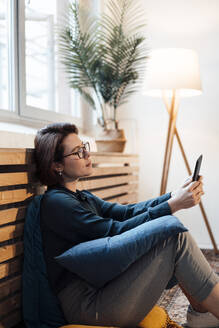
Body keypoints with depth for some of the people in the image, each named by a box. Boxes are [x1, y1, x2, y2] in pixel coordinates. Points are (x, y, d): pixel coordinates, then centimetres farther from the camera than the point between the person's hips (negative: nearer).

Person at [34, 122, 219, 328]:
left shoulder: (83, 198, 16)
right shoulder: (56, 202, -14)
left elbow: (127, 212, 8)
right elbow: (116, 232, -20)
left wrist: (175, 196, -5)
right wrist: (172, 205, -20)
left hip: (102, 287, 9)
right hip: (87, 307, -9)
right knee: (175, 237, -16)